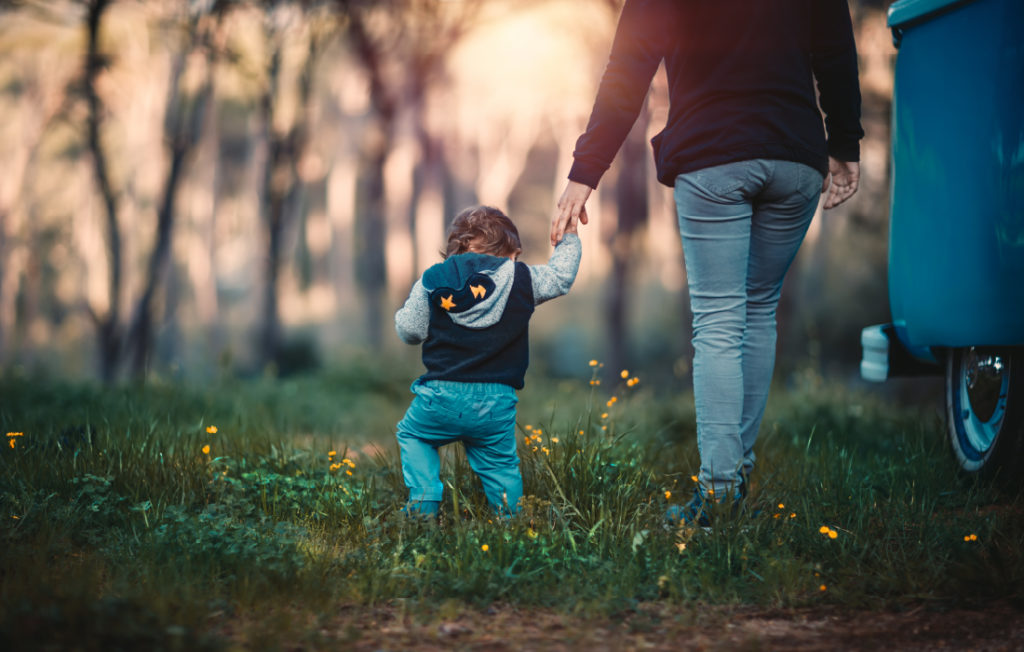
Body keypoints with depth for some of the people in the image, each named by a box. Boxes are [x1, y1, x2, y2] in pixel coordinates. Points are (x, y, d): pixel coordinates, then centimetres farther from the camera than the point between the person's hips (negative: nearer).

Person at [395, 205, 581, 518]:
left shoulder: (431, 281, 2)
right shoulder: (521, 278, 1)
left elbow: (410, 330, 6)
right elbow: (560, 277, 17)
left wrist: (406, 308, 29)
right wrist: (569, 238, 34)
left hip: (442, 398, 0)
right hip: (497, 404, 0)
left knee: (412, 434, 25)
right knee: (500, 463, 19)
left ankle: (423, 503, 12)